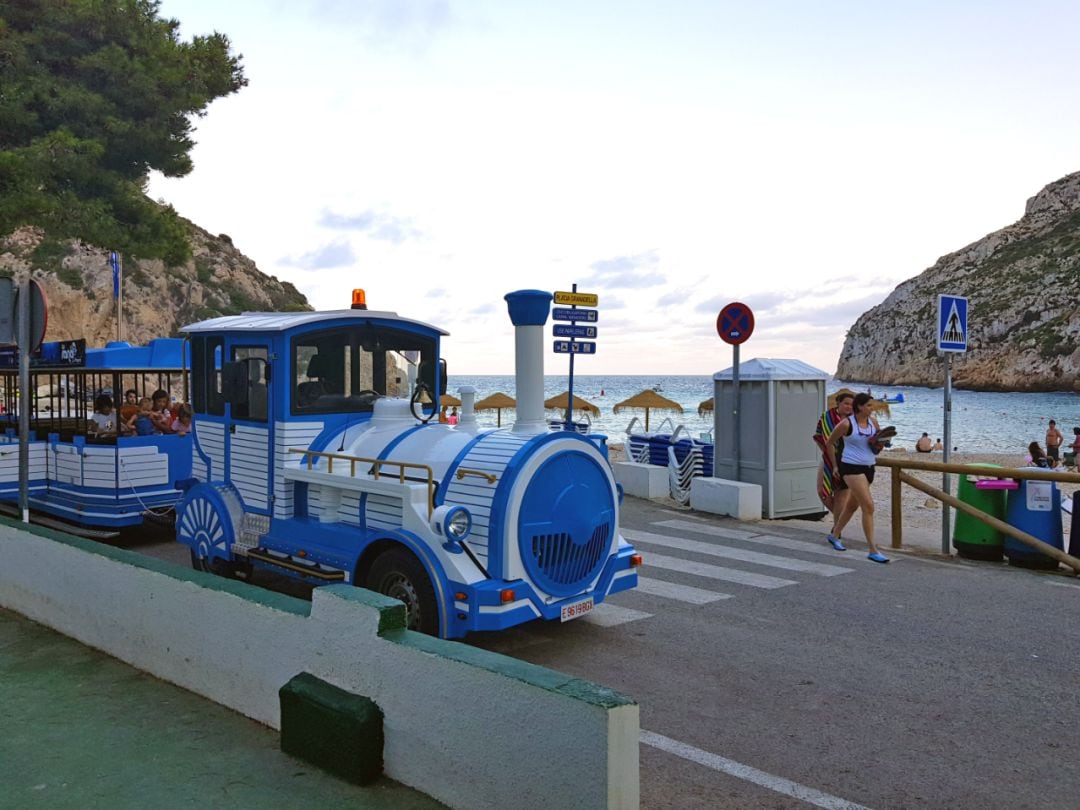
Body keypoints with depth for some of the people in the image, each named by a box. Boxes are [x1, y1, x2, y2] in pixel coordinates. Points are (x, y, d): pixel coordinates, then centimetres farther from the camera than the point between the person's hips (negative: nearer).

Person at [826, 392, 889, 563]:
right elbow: (829, 443, 1)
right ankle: (873, 551, -12)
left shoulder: (873, 422, 6)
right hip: (852, 468, -7)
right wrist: (835, 465, 3)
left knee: (852, 505, 19)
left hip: (868, 468, 7)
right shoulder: (847, 424, -11)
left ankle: (834, 535, 40)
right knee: (868, 506, -15)